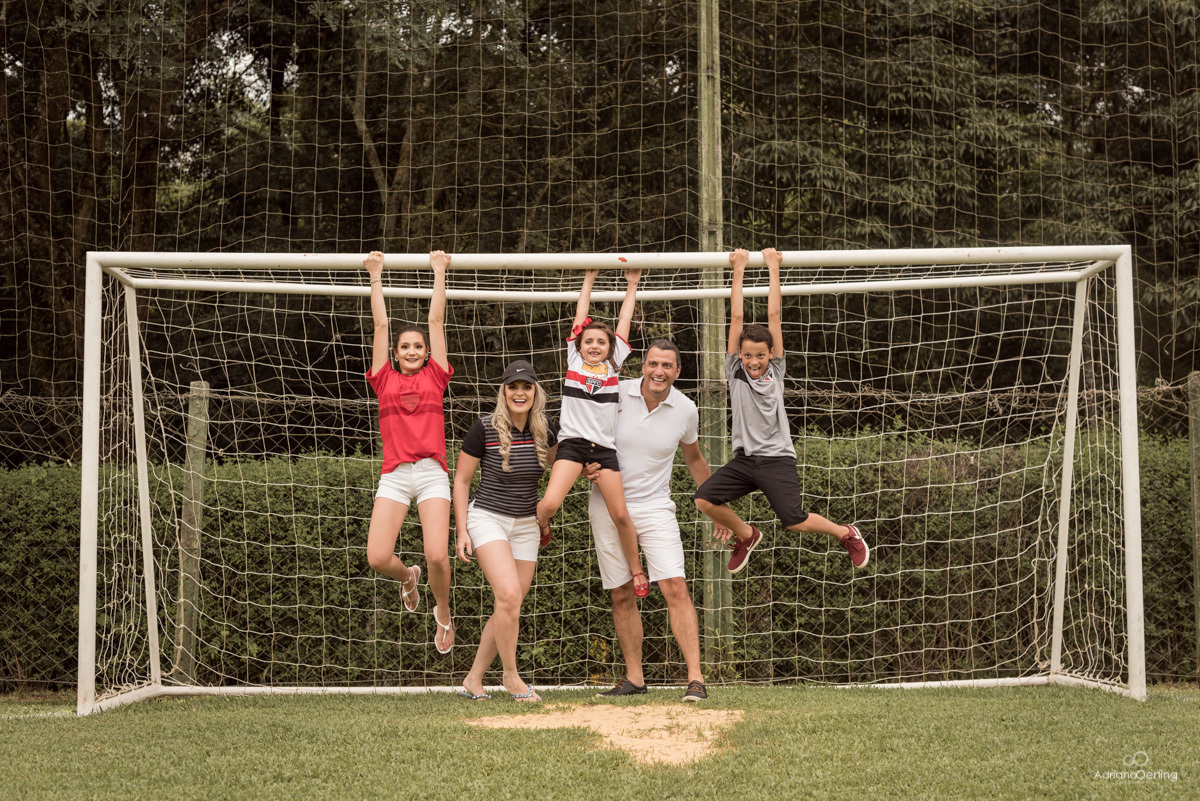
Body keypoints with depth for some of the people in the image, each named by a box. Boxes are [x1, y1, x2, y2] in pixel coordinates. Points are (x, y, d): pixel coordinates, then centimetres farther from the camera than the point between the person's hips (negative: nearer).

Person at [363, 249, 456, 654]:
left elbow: (436, 320, 11)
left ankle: (443, 614, 14)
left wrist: (440, 271, 13)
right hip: (395, 474, 1)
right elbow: (381, 324, 12)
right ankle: (408, 577, 25)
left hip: (432, 472, -1)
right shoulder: (385, 380, 11)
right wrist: (375, 276, 12)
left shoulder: (434, 377, 10)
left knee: (437, 556, -15)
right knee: (378, 558, -12)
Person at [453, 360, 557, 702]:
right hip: (487, 518, -5)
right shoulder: (484, 428, -12)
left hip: (525, 526, 5)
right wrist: (461, 531, -9)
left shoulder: (543, 430, 0)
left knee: (508, 607, 4)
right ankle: (511, 676, -6)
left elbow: (553, 460, 23)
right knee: (509, 595, -22)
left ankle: (473, 679, 15)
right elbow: (461, 480, -4)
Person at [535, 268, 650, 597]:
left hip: (604, 447, 2)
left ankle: (637, 570, 16)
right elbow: (581, 318, 9)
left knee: (621, 514, 0)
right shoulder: (573, 360, 7)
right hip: (572, 443, -1)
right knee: (550, 503, -19)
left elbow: (623, 322, 14)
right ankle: (540, 521, 16)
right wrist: (589, 279, 14)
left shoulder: (613, 364, 10)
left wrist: (632, 286, 18)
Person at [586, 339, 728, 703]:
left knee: (675, 587, -13)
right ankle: (634, 678, 14)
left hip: (654, 508, 0)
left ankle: (696, 679, -14)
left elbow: (694, 458, 15)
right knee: (622, 594, 4)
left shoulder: (686, 410, -3)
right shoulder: (615, 394, -8)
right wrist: (585, 465, -16)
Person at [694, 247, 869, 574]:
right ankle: (746, 535, 14)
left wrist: (773, 268, -1)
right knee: (704, 499, -13)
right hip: (744, 459, 3)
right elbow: (736, 317, -1)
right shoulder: (736, 370, 4)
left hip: (776, 459, -3)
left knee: (794, 521, -14)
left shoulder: (775, 370, 2)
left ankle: (846, 534, 14)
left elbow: (774, 315, -1)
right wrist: (739, 270, -3)